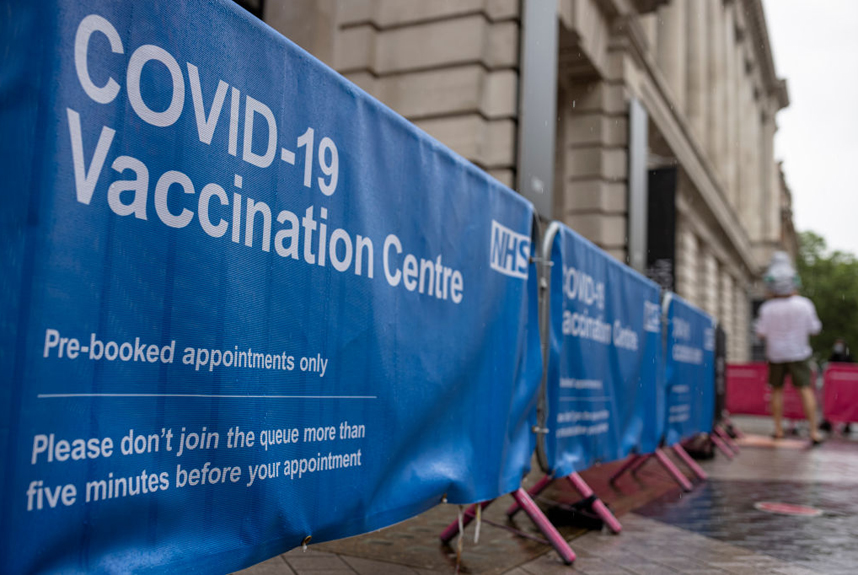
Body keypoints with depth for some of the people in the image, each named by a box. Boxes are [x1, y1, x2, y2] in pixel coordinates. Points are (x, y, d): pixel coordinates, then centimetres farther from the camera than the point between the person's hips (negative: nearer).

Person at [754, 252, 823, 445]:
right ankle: (814, 432, -5)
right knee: (805, 389, 1)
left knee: (777, 390, 14)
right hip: (798, 353, 0)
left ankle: (778, 429, 18)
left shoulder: (768, 308, -18)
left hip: (776, 354, 0)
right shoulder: (804, 304, -16)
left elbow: (761, 332, -6)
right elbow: (814, 329, -4)